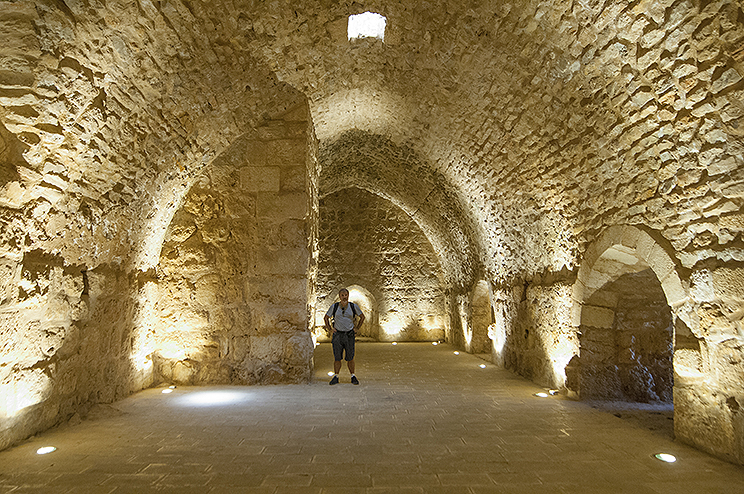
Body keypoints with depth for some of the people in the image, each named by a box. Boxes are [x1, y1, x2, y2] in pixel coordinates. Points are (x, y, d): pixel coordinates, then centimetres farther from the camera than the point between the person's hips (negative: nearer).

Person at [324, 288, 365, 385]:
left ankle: (353, 376, 14)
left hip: (349, 334, 0)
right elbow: (326, 318, 12)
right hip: (337, 334, 0)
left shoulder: (353, 306, -2)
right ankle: (336, 377, 12)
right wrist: (330, 329, 4)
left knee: (350, 358, 2)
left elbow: (362, 317, 13)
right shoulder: (334, 306, -2)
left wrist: (356, 328, 6)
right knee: (337, 357, 1)